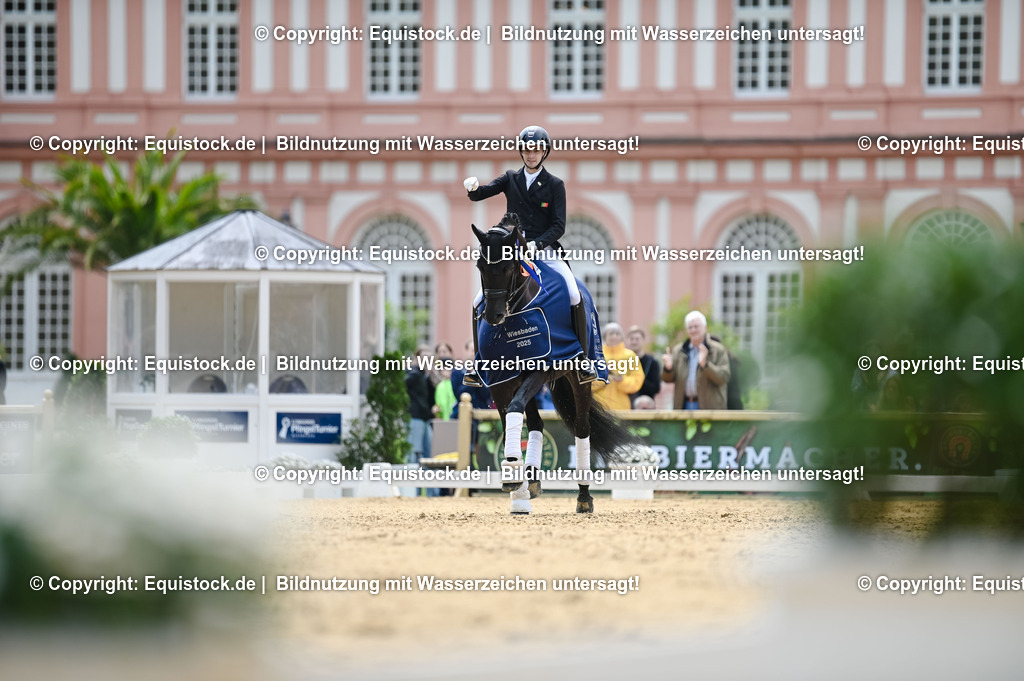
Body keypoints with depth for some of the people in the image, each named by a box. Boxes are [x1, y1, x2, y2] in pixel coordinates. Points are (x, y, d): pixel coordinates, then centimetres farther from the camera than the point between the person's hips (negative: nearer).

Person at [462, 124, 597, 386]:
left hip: (545, 251, -2)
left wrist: (537, 244, -21)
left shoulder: (555, 185, 3)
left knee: (575, 297, -24)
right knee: (479, 303, -7)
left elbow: (558, 226, -4)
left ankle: (583, 361, -14)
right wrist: (472, 187, -25)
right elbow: (479, 194, -1)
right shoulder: (511, 179, 9)